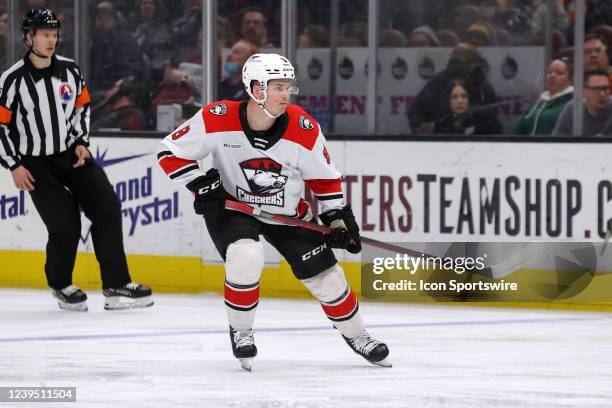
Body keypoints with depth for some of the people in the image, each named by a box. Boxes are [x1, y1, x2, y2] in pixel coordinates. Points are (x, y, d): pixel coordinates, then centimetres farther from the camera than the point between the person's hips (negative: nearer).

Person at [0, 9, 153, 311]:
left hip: (72, 154, 5)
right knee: (66, 227, -11)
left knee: (107, 207, -11)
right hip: (36, 164, -5)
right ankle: (60, 284, 19)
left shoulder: (69, 70, 0)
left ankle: (116, 286, -7)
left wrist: (81, 142, 3)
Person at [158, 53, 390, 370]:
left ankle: (355, 334, 26)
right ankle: (240, 331, -4)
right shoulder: (217, 119, -25)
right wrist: (201, 184, -22)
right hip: (231, 205, -2)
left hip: (287, 211, 3)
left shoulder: (304, 129, -19)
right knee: (246, 257, -30)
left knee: (324, 274, 0)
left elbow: (324, 177, -2)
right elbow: (171, 152, -13)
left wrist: (338, 218, -4)